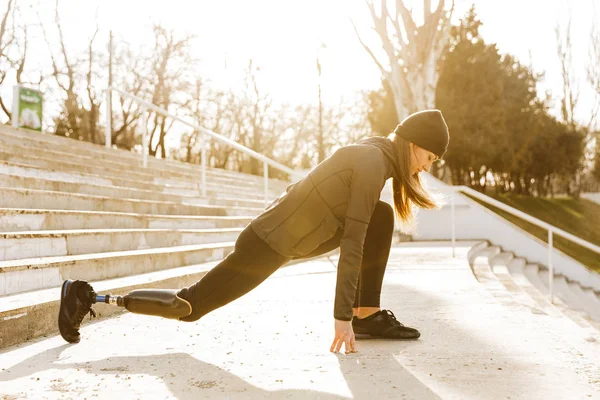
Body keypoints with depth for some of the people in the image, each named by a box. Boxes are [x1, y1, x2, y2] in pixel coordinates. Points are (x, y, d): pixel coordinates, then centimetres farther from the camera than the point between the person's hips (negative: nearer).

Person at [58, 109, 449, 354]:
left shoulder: (370, 154, 11)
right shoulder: (374, 162, -18)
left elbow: (354, 231, 20)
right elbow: (352, 245, -22)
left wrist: (358, 305, 21)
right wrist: (341, 316, -20)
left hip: (285, 230, 9)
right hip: (269, 244, -9)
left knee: (382, 218, 5)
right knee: (190, 306, 1)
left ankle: (369, 315, 7)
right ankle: (88, 297, 12)